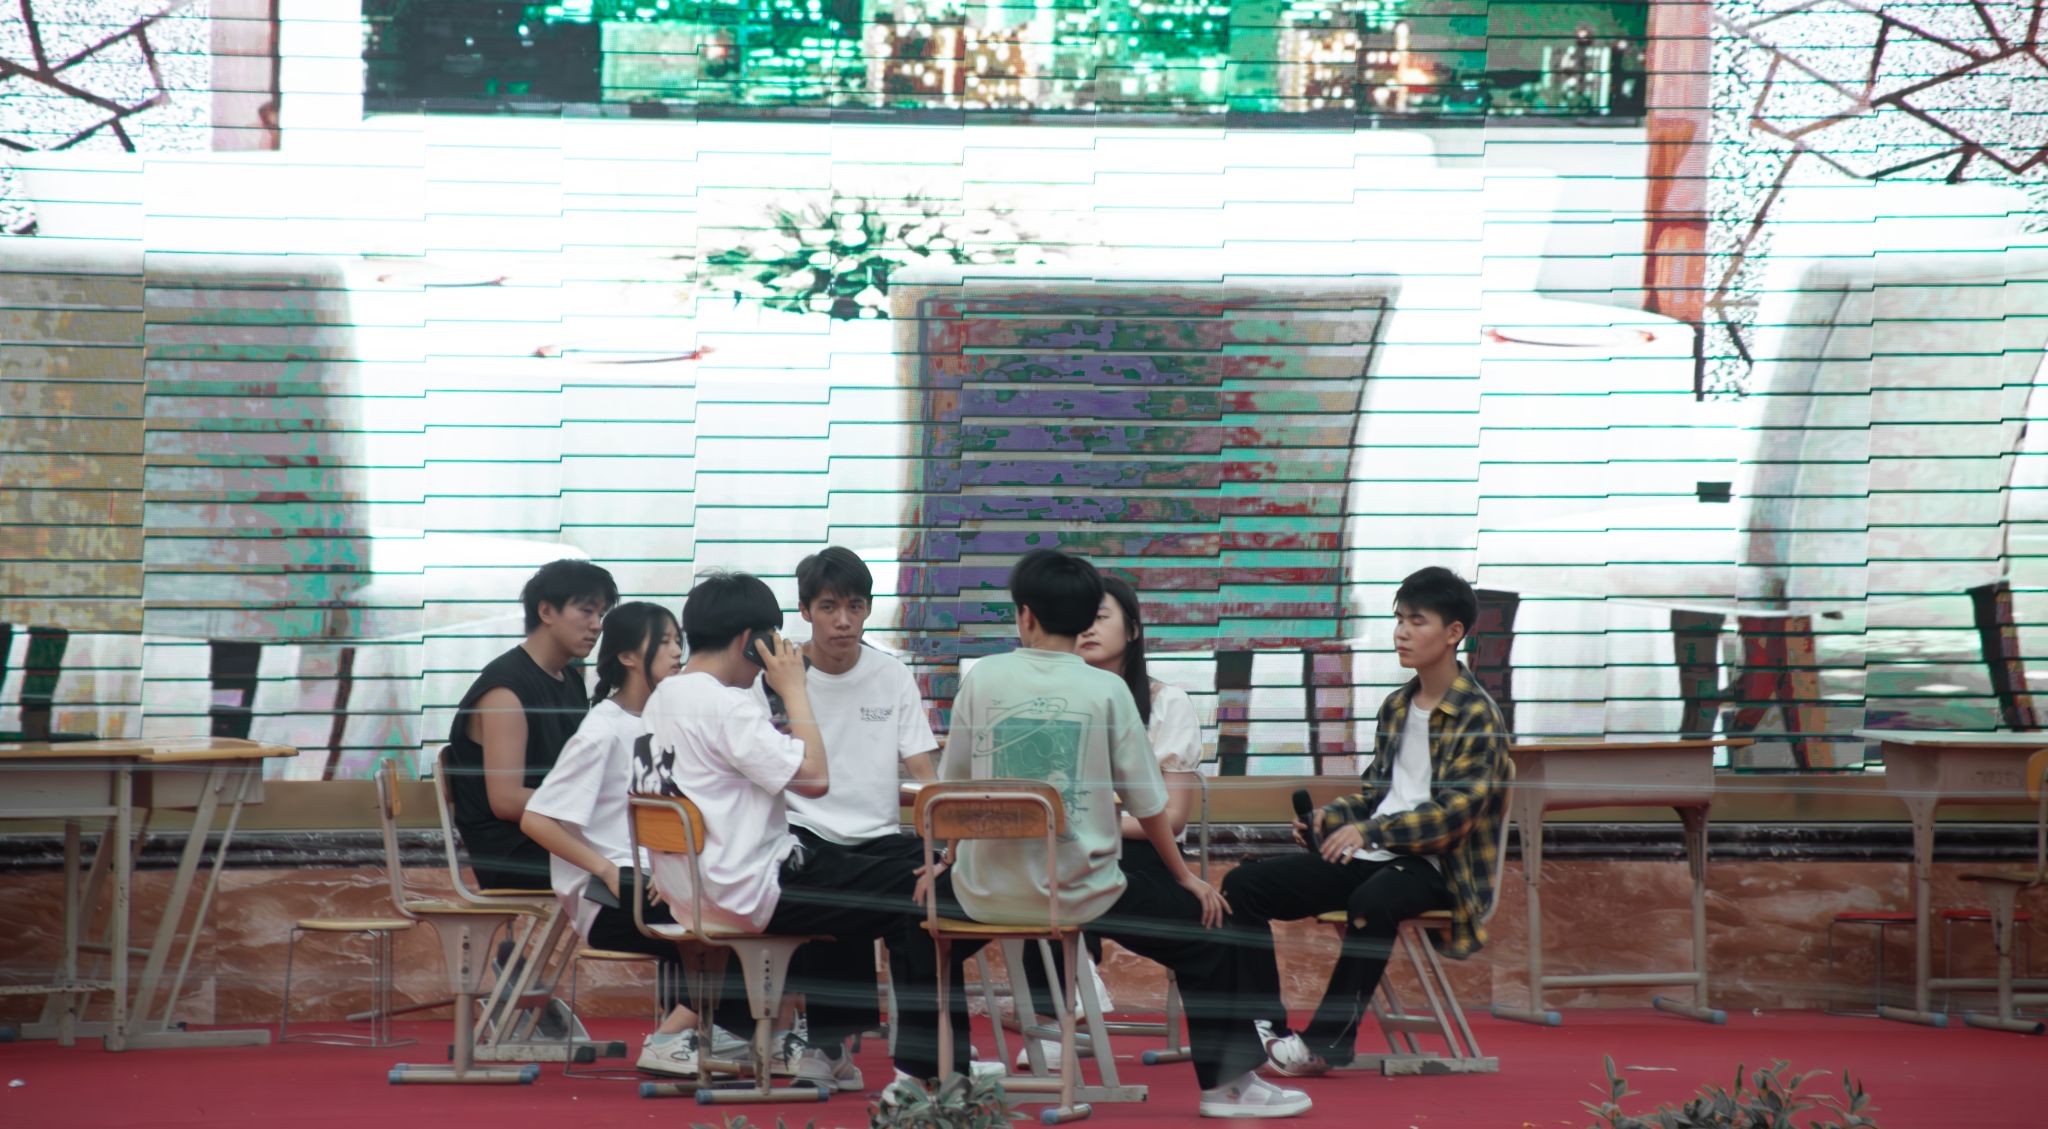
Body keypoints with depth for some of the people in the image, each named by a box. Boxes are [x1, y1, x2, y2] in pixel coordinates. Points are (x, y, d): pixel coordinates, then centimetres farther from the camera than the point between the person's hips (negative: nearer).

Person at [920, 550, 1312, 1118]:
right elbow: (1147, 804, -1)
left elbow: (953, 788, 8)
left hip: (988, 892, 2)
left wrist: (944, 864, 25)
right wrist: (1187, 877, 14)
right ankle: (1229, 1081, 14)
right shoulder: (1106, 690, -5)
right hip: (1081, 891, -2)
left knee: (932, 900, 33)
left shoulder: (981, 678, -1)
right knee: (1204, 922, 15)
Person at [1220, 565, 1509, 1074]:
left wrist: (1370, 831, -26)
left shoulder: (1477, 717, -8)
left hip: (1433, 865, -8)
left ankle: (1329, 1039, -28)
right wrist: (1331, 819, 2)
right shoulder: (1396, 706, 16)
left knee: (1372, 902, -41)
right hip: (1369, 856, 8)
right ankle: (1264, 1023, -8)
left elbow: (1456, 812, -17)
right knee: (1243, 885, -5)